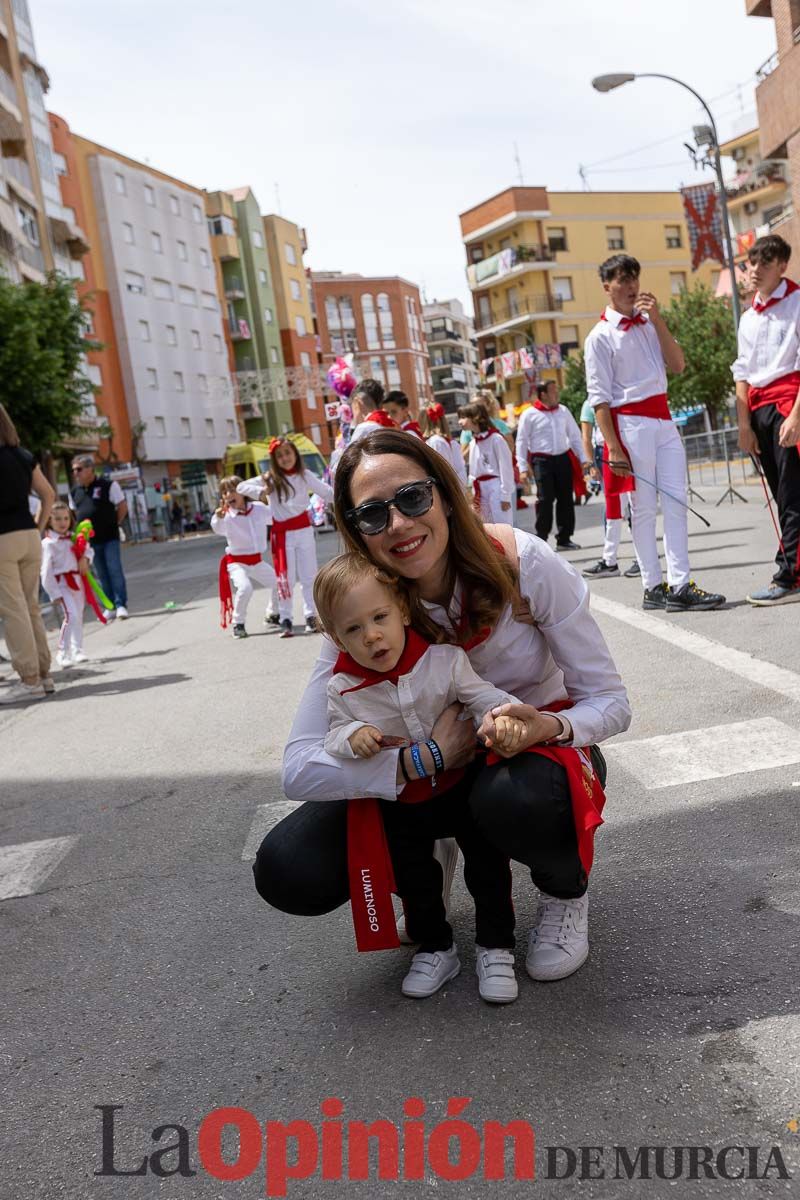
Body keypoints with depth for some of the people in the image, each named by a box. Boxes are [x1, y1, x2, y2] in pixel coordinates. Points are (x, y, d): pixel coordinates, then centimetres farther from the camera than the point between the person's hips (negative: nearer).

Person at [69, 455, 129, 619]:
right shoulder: (74, 492, 8)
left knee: (114, 570, -7)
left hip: (109, 538, -5)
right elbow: (74, 514, 19)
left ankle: (121, 604, 0)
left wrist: (113, 524, -2)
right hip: (91, 540, 5)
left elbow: (122, 507, -2)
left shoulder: (108, 485, -7)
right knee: (102, 574, 8)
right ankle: (111, 606, 14)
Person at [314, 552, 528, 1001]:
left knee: (485, 862, 5)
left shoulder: (444, 658, -23)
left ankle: (495, 946, 25)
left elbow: (482, 695, -19)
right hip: (399, 800, 2)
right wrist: (353, 736, -31)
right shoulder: (343, 689, -18)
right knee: (414, 876, 14)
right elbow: (334, 733, -8)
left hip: (461, 781, -1)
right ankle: (435, 948, 35)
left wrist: (501, 717, -41)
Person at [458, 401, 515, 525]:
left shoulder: (496, 438, -11)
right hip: (480, 491, 8)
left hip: (496, 488, -8)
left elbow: (506, 468, -12)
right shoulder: (473, 443, 11)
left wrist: (505, 495, -13)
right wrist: (474, 494, 12)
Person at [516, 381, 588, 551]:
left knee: (566, 499, 6)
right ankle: (541, 539, 1)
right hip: (542, 461, -4)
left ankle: (564, 539, 15)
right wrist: (523, 468, -6)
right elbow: (521, 442, -1)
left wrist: (583, 458, 8)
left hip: (563, 458, 4)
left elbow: (574, 435, 14)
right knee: (545, 500, -7)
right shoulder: (530, 414, -3)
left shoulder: (563, 411, 9)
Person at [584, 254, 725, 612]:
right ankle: (653, 587, 7)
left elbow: (677, 365, 7)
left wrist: (657, 319, -1)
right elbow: (599, 398, -7)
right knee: (644, 508, -1)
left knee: (676, 503, -2)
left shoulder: (649, 323, 16)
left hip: (664, 420, 6)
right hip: (631, 424, -6)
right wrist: (613, 447, -14)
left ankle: (680, 585, -3)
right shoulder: (600, 336, -3)